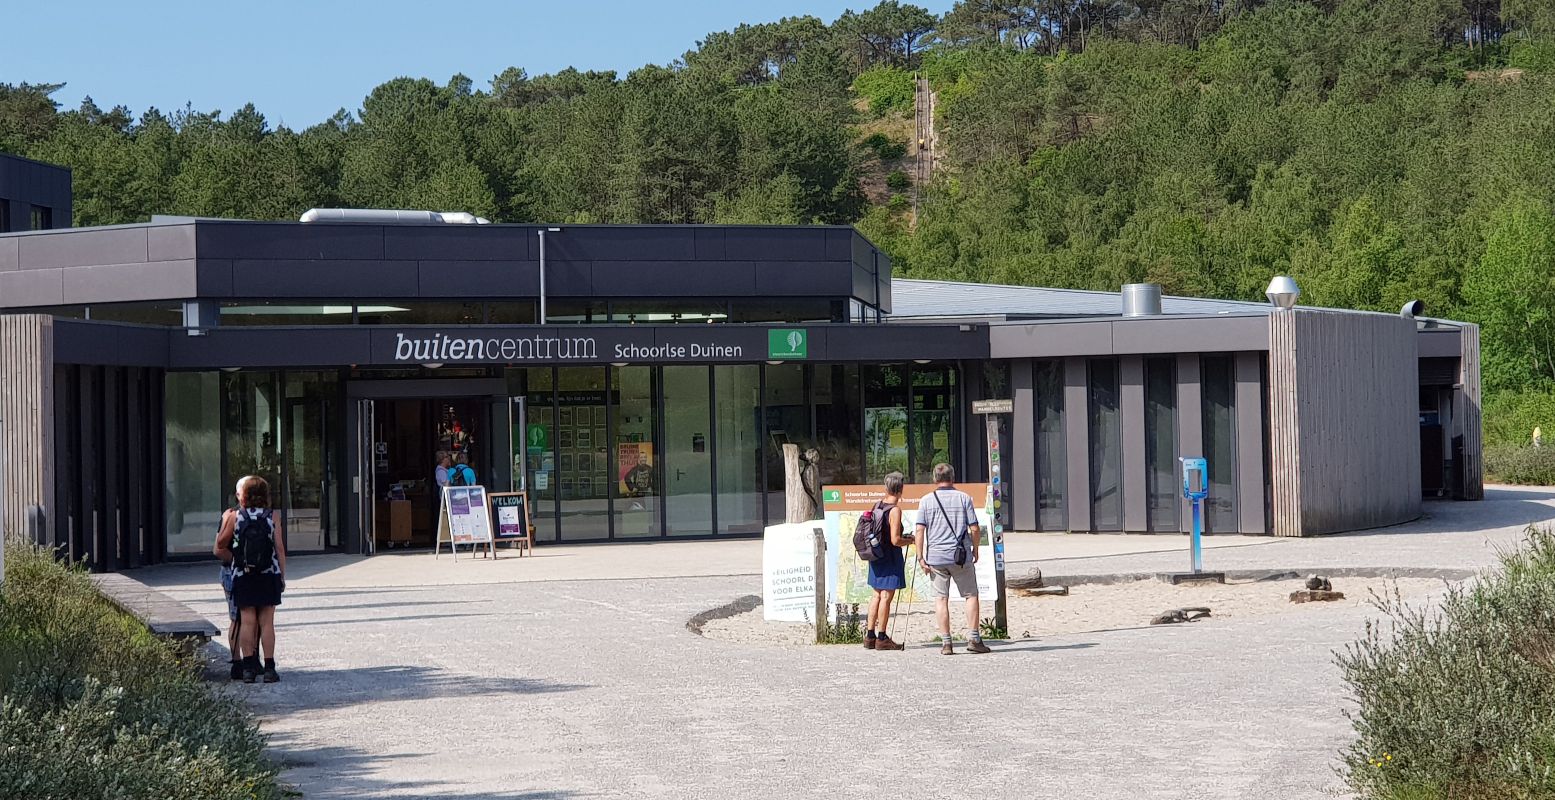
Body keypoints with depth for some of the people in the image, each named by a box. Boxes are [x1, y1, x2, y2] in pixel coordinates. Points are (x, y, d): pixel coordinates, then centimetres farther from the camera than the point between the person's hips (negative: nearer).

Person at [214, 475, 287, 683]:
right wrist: (282, 576, 5)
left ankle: (248, 667, 2)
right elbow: (280, 549, -1)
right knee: (267, 622, 2)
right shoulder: (272, 517, -1)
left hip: (242, 576, 0)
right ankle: (269, 667, 0)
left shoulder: (234, 516, -1)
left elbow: (220, 545, 5)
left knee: (247, 621, 3)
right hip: (269, 576, 0)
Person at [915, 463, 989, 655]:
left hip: (935, 557, 1)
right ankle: (973, 638, 2)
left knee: (941, 599, 4)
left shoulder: (926, 500, 3)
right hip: (961, 556, -1)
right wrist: (975, 549, 13)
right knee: (971, 595, 9)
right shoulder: (963, 498, 1)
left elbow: (920, 530, -3)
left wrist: (920, 557, -1)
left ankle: (945, 643, 1)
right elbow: (974, 528, -2)